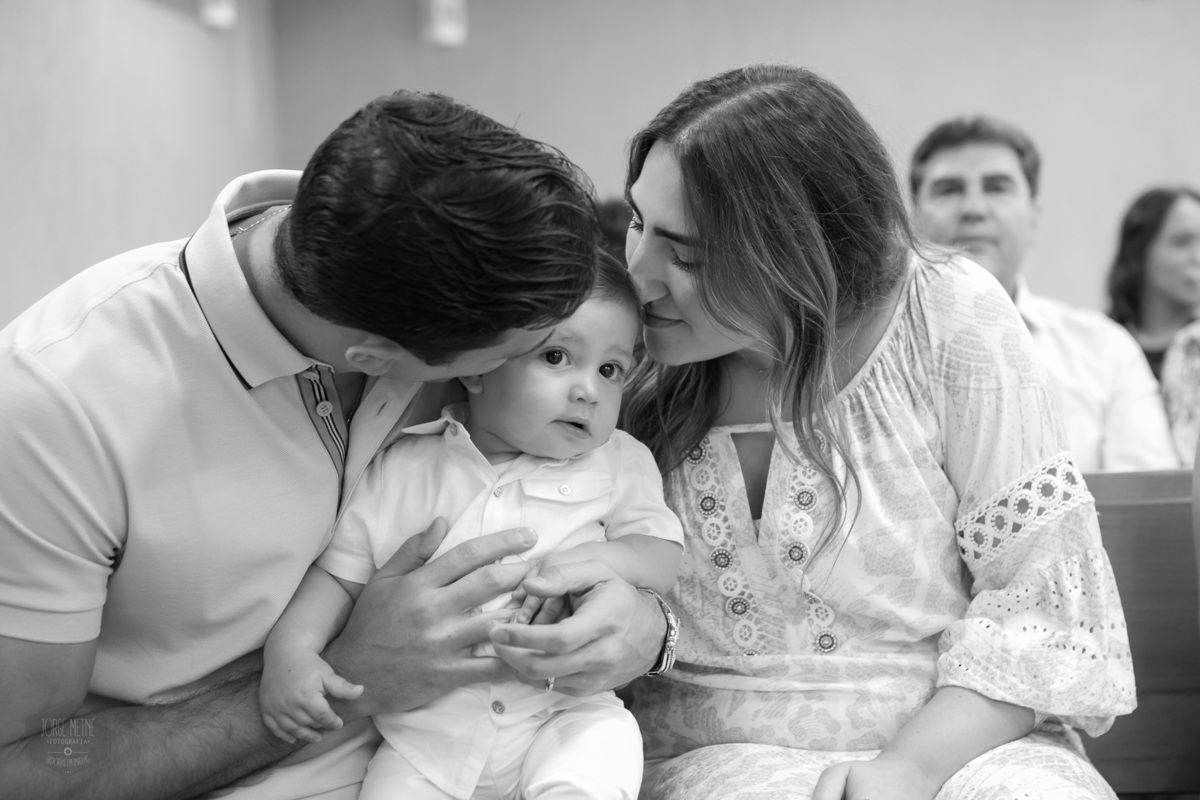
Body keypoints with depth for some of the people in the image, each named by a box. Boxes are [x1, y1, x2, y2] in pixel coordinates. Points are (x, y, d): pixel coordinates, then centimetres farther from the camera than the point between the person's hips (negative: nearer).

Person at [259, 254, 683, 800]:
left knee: (606, 744, -28)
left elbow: (664, 557, 3)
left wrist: (596, 557, -16)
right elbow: (340, 571, 6)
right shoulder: (405, 468, 3)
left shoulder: (618, 463, 5)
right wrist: (291, 648, -10)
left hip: (561, 714, 0)